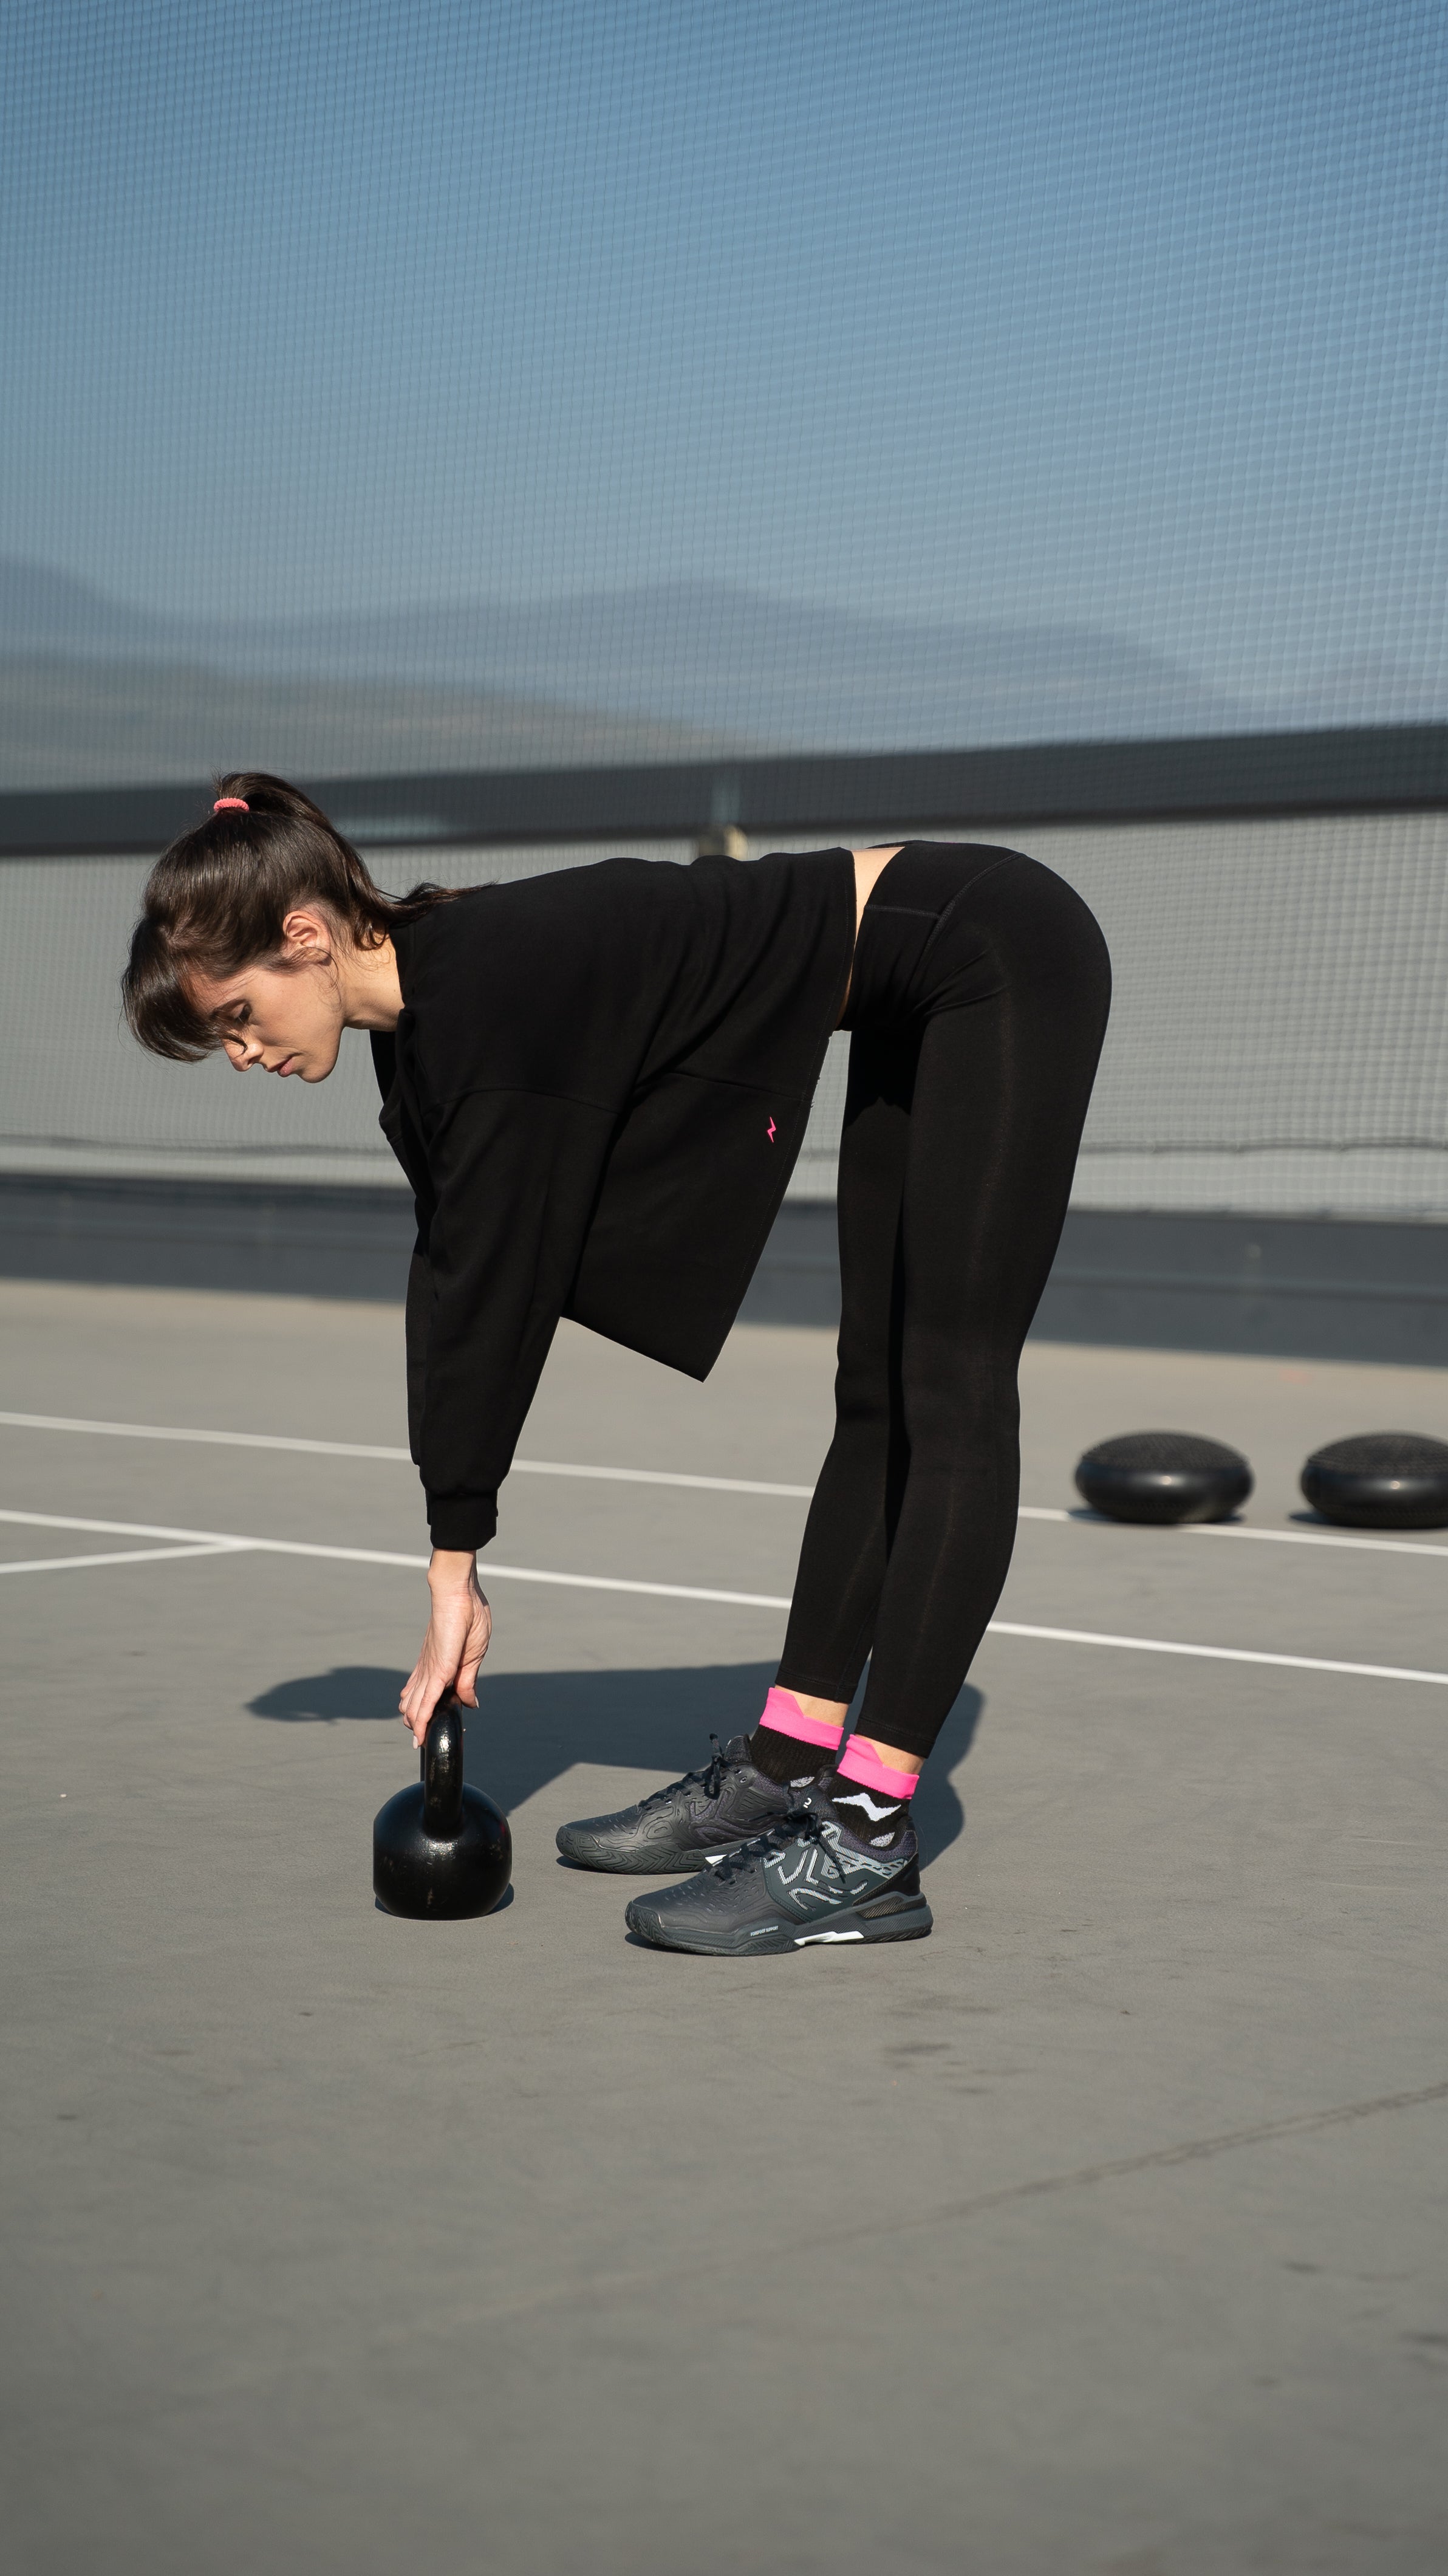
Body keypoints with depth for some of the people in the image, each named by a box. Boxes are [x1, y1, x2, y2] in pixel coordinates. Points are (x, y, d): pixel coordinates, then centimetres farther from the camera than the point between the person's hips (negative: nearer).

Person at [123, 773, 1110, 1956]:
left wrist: (455, 1565, -13)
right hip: (923, 1009, 10)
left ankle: (869, 1838, -14)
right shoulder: (426, 1016, 3)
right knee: (877, 1401, 11)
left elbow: (491, 1283, -21)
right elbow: (457, 1278, 6)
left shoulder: (500, 992, -24)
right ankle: (786, 1771, 18)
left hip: (1003, 959, -10)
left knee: (952, 1402, -12)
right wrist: (455, 1568, 4)